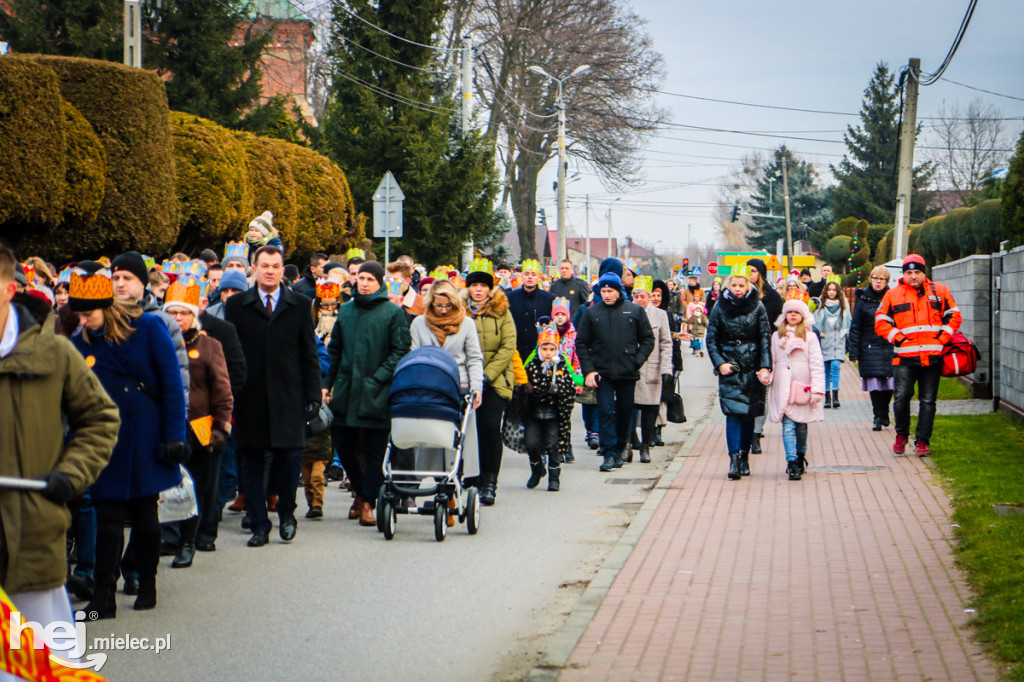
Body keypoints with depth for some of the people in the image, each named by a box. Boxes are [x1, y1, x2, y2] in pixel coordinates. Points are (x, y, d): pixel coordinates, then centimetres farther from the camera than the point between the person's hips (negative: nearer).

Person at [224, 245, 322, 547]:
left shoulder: (299, 306, 8)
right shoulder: (236, 305, 7)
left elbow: (309, 355, 8)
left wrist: (313, 395, 1)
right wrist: (227, 398, -2)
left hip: (288, 399, 0)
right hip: (250, 399, 0)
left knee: (290, 458, -4)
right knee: (252, 464, 2)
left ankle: (286, 513, 20)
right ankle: (259, 526, 11)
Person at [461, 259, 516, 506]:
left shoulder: (501, 312, 7)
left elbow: (508, 348, 0)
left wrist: (488, 375, -10)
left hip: (495, 381, -1)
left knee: (491, 428, -10)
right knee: (473, 428, -2)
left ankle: (489, 483, -5)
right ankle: (473, 479, 9)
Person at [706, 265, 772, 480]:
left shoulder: (757, 307, 2)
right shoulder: (720, 307, 2)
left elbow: (765, 339, 1)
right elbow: (711, 339, 6)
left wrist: (764, 367, -8)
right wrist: (720, 363, -7)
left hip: (752, 369, 1)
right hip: (730, 369, -1)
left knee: (749, 414, 4)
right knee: (733, 413, -12)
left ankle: (744, 456, 16)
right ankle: (734, 460, -16)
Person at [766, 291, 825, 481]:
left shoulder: (810, 337, 0)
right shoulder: (776, 337, 10)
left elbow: (817, 365, -4)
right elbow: (772, 362, 13)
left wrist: (817, 389, -11)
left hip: (803, 388, -1)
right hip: (783, 389, 1)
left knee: (801, 426, 8)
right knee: (788, 425, -8)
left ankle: (801, 455, 30)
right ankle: (792, 462, -12)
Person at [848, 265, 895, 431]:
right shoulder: (863, 299, 3)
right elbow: (855, 327, 3)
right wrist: (854, 352, -1)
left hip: (889, 347, 1)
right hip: (870, 348, -1)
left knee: (889, 384, 1)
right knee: (874, 383, -5)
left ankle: (883, 413, 23)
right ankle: (878, 417, 6)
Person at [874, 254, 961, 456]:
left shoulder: (940, 291, 10)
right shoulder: (893, 294, 6)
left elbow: (954, 316, 15)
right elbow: (881, 322, 8)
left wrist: (943, 337, 1)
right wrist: (896, 337, -5)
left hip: (932, 357, 1)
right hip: (904, 357, -1)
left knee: (928, 401, 4)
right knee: (902, 397, -11)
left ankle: (922, 441, 11)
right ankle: (901, 434, 12)